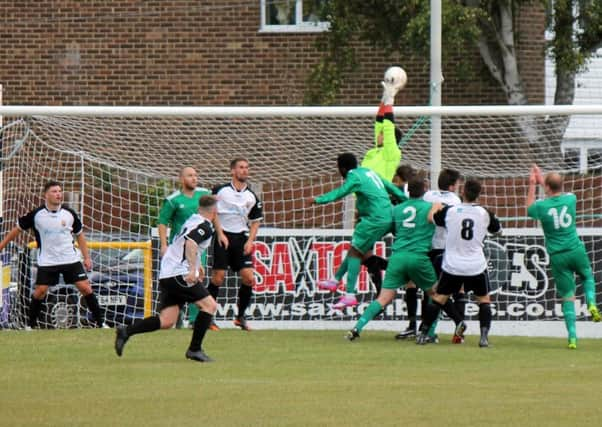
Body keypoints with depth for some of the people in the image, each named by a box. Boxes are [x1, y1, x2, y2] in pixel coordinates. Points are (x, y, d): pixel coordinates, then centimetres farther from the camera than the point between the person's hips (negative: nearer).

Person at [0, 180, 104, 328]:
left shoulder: (69, 213, -3)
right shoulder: (36, 214, -8)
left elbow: (79, 234, 11)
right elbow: (18, 229, 6)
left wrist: (87, 257, 7)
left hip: (71, 259, 1)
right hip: (47, 261, -1)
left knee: (85, 287, -7)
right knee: (40, 291, -7)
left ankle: (100, 322, 2)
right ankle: (31, 324, 11)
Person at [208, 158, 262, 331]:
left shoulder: (252, 197, 9)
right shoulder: (220, 191, -2)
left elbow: (255, 222, 14)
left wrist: (250, 241, 0)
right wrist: (220, 233, -8)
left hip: (241, 239, 3)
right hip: (223, 237, -3)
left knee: (248, 277, -8)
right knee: (218, 277, -9)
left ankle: (240, 316, 7)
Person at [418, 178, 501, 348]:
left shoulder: (450, 211, -7)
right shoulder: (484, 213, -5)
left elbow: (432, 218, 14)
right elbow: (497, 229, 16)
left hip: (452, 265, 0)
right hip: (476, 266, 0)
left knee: (438, 298, 12)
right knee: (484, 299, 15)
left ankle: (423, 334, 9)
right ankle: (484, 336, 0)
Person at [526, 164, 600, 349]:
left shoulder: (542, 206, -10)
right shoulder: (570, 199, -3)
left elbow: (529, 209, 16)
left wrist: (532, 186, 24)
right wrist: (542, 180, 32)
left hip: (558, 256, -1)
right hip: (576, 251, 1)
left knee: (568, 297, 4)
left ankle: (572, 337, -3)